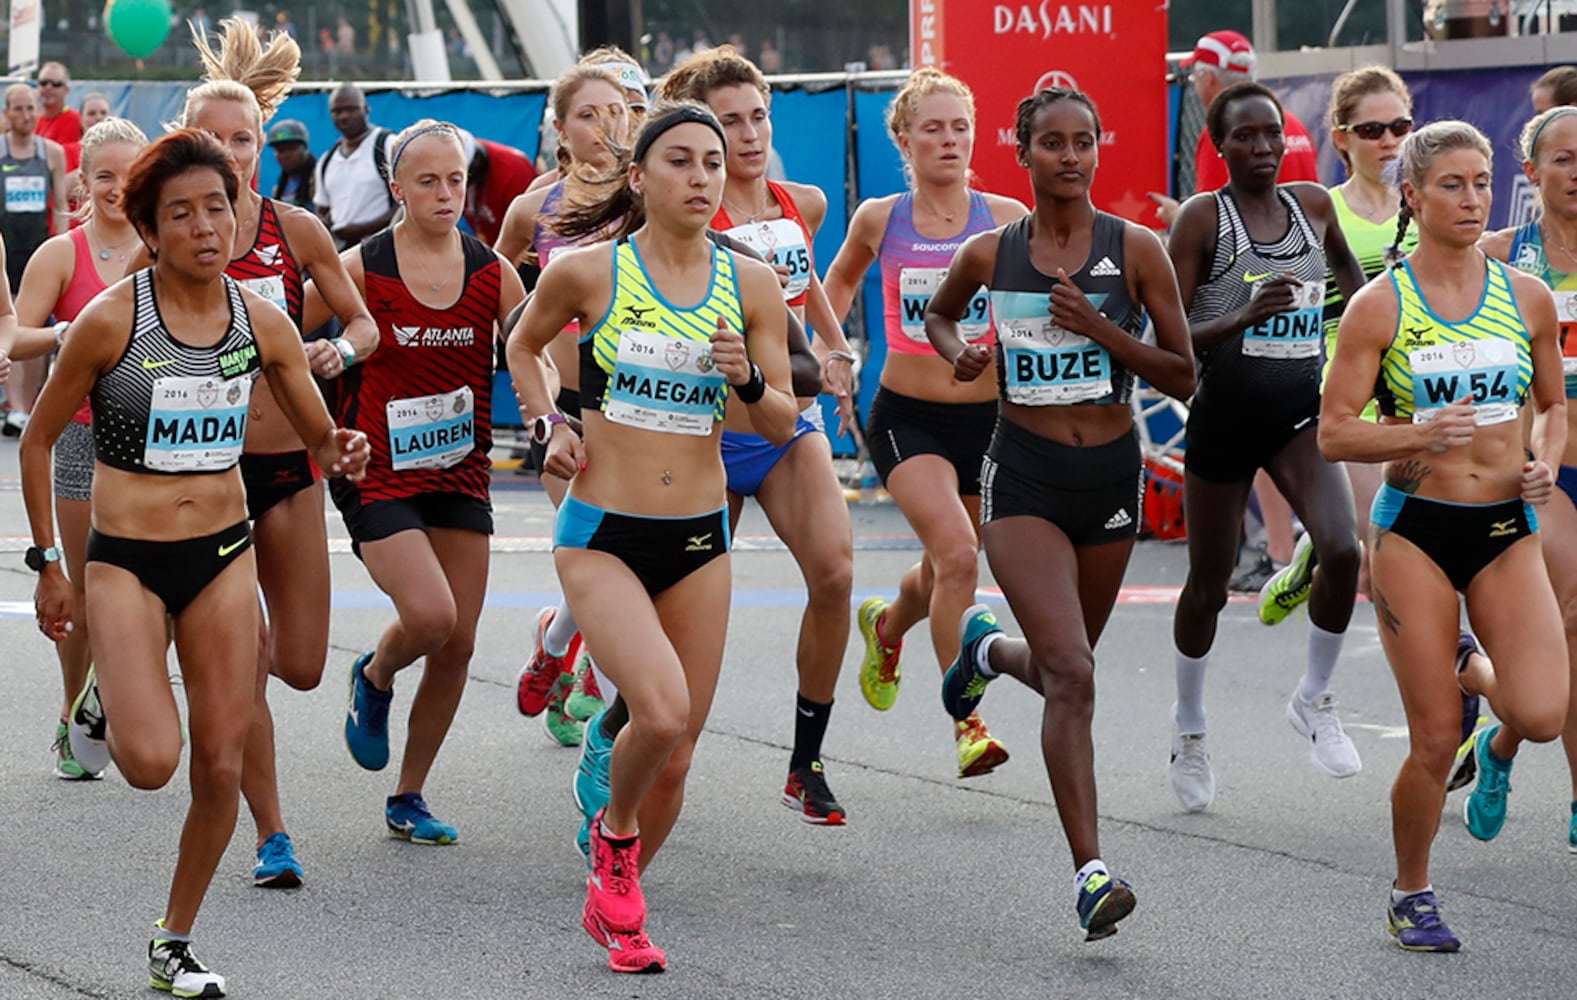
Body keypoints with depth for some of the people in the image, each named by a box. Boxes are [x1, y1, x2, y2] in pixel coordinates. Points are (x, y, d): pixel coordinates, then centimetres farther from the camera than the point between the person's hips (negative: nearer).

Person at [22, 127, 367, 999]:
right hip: (125, 560, -3)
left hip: (224, 556, 3)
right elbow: (38, 438, -1)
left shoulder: (262, 322, -1)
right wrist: (47, 563, -2)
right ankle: (101, 707, 19)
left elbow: (319, 437, 9)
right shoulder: (110, 319, -12)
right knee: (151, 762, -18)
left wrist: (338, 454, -15)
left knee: (220, 765, 1)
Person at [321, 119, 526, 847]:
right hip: (377, 474, -4)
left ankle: (408, 799, 20)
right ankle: (374, 678, 15)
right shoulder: (361, 267, -7)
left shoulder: (493, 273, 3)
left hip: (460, 474, 4)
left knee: (457, 644, 3)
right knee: (428, 615, -22)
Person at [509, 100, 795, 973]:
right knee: (661, 712, -25)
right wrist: (550, 424, -1)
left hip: (699, 539, 4)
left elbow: (783, 425, 5)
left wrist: (748, 380, -15)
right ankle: (614, 832, 8)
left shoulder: (750, 284, 1)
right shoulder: (587, 272, -6)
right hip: (601, 536, -3)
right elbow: (524, 346, 15)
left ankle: (612, 904, 32)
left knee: (675, 759, 7)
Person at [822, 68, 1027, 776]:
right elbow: (841, 277, 19)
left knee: (946, 573, 17)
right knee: (957, 556, -23)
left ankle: (886, 625, 53)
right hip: (907, 418, -2)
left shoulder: (1006, 219, -4)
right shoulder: (879, 219, -2)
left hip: (985, 418, 2)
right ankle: (968, 726, -18)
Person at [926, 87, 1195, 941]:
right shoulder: (989, 254, 0)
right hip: (1024, 477, -2)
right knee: (1071, 675, -18)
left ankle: (988, 648, 56)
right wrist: (955, 352, 0)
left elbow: (1183, 378, -3)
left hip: (1111, 473, 2)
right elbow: (938, 311, 22)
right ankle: (1090, 871, -18)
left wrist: (1100, 328, -16)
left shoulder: (1136, 250, -3)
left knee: (1061, 669, 19)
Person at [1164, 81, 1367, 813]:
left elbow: (1345, 264, 26)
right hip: (1225, 411, -3)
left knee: (1341, 549, -19)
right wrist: (1246, 316, -26)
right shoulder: (1203, 217, -9)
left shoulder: (1312, 204, 4)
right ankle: (1189, 727, 33)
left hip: (1301, 407, 3)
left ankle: (1314, 700, 4)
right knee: (1209, 583, 9)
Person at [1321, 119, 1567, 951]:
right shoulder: (1380, 306, -5)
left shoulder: (1526, 296, 5)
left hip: (1508, 529, 3)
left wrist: (1545, 462, -2)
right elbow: (1333, 434, -5)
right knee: (1434, 743, -3)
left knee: (1541, 716, -16)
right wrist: (1422, 434, -21)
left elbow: (1554, 404, 18)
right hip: (1415, 529, -2)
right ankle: (1411, 896, 21)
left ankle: (1473, 675, 20)